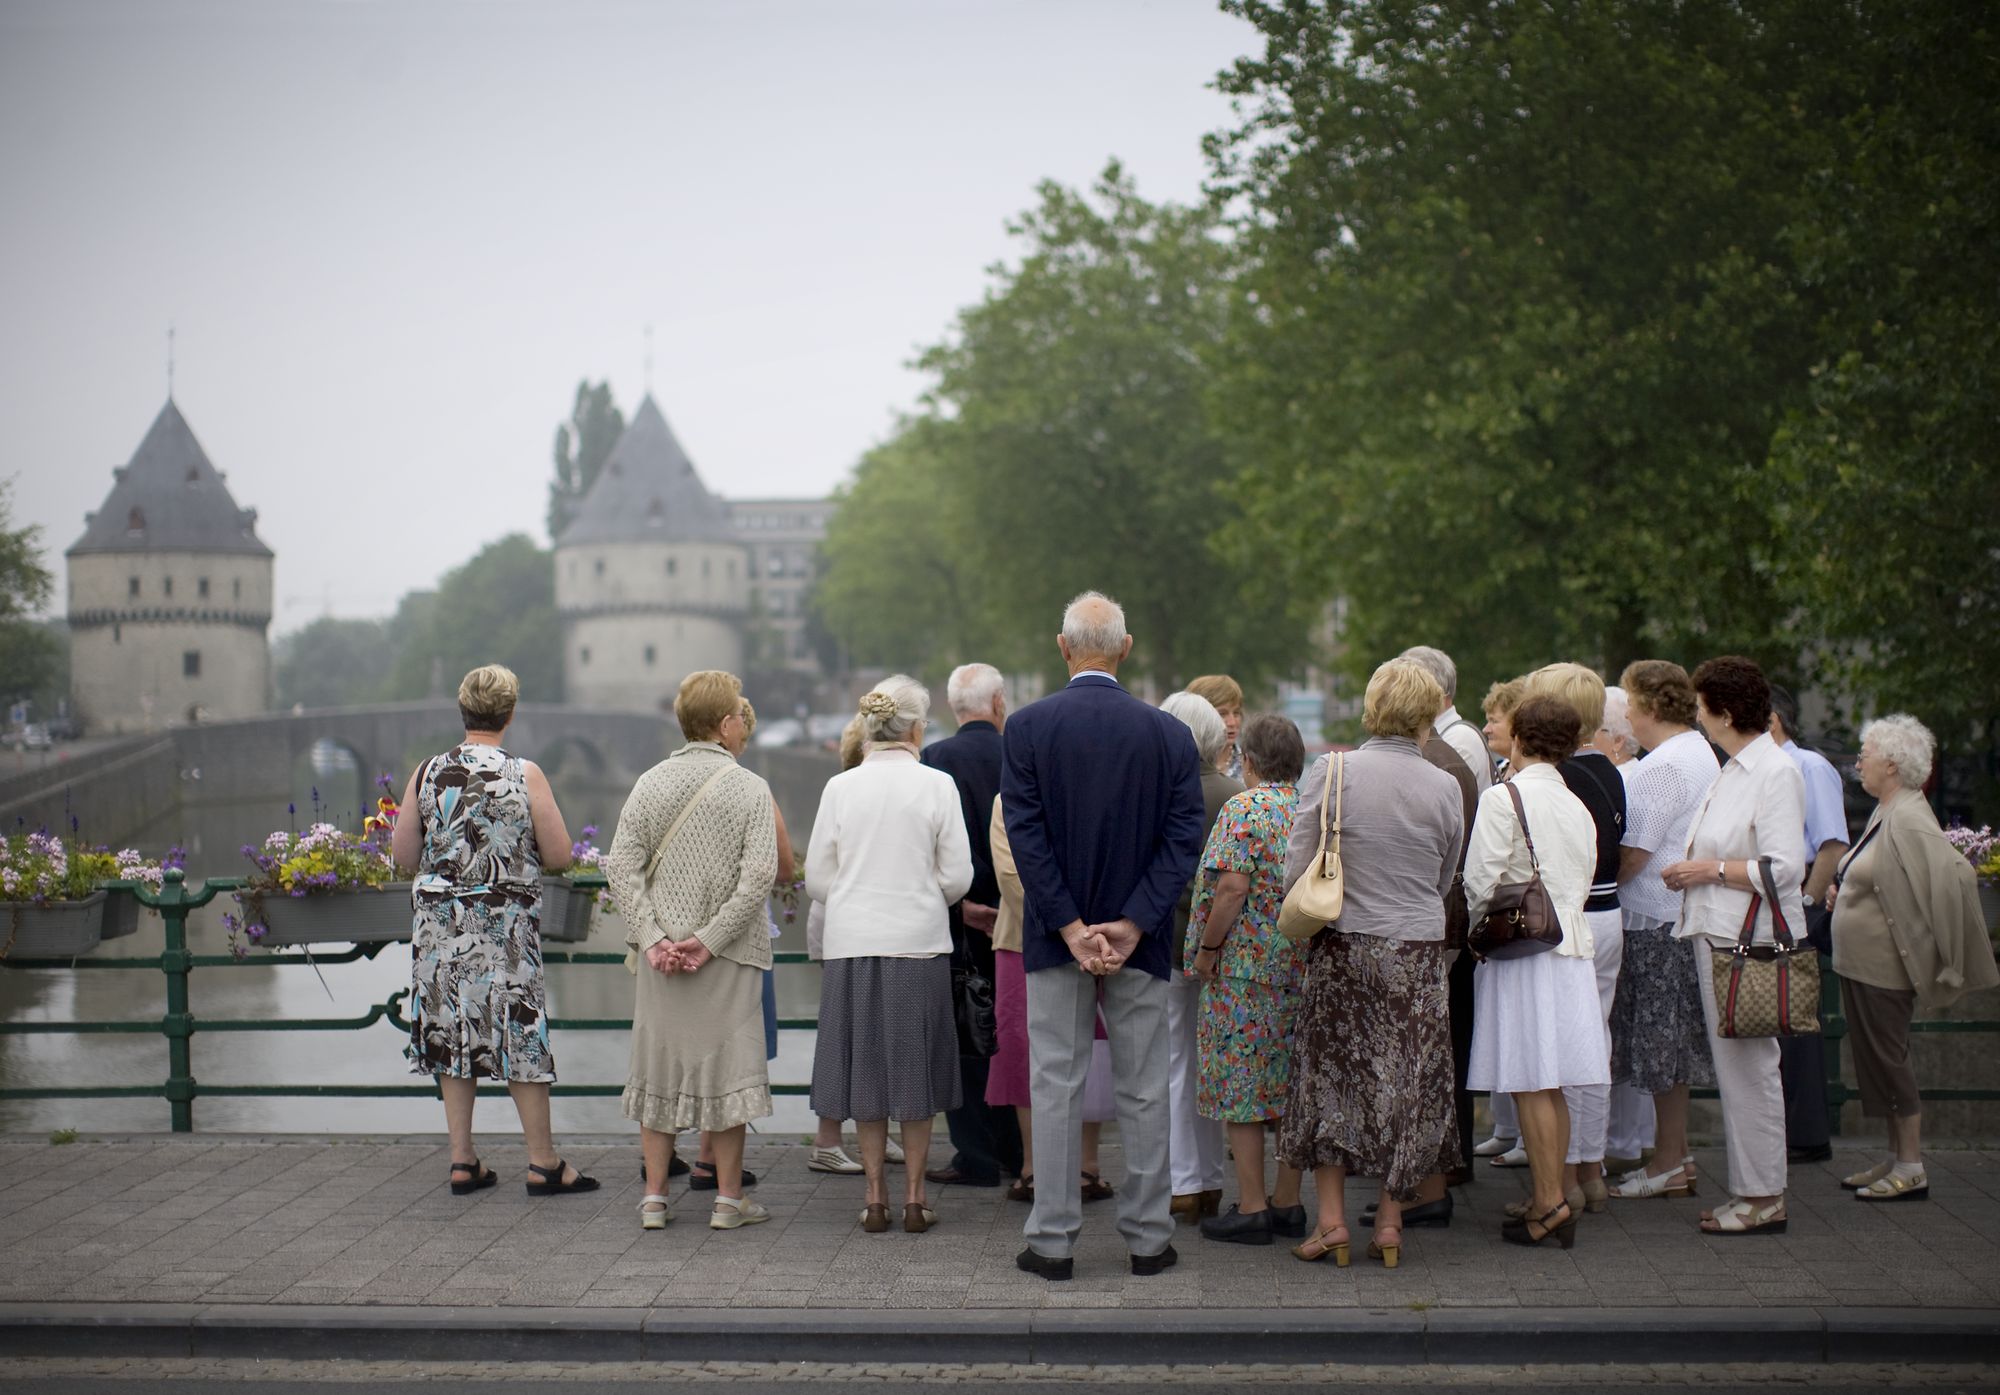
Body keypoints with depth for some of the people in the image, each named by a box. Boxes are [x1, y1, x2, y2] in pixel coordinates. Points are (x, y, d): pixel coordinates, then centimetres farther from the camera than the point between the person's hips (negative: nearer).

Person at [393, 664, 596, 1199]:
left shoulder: (427, 774, -1)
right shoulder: (525, 775, -8)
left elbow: (402, 854, 4)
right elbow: (559, 856, -7)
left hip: (440, 925, 3)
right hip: (506, 923, -3)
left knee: (453, 1033, 10)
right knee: (519, 1033, 4)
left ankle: (463, 1161, 13)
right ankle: (544, 1163, 8)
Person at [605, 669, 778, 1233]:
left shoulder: (651, 783, 2)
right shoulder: (749, 788, -6)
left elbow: (621, 865, -4)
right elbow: (759, 875, -15)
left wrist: (651, 937, -6)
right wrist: (709, 939, -13)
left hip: (660, 954, 3)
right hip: (729, 957, -3)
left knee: (659, 1064, 11)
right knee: (727, 1068, 6)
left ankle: (654, 1197, 15)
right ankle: (728, 1198, 11)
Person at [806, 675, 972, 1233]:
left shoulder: (840, 788, 0)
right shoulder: (937, 785, -5)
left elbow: (817, 878, 3)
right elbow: (958, 876, -4)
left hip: (851, 943, 2)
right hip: (918, 942, -1)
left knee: (865, 1064, 9)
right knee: (916, 1064, 8)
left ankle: (875, 1196, 12)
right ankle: (914, 1196, 10)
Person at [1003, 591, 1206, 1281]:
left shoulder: (1028, 726, -6)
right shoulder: (1169, 732, -2)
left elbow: (1025, 834, -10)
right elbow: (1184, 837, -8)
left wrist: (1071, 928, -10)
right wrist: (1131, 925, -10)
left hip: (1055, 938, -1)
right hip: (1139, 939, 1)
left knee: (1056, 1087, 5)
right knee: (1144, 1089, 9)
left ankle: (1053, 1241, 8)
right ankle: (1148, 1237, 14)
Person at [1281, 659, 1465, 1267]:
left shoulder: (1330, 772, -8)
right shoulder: (1445, 788, -3)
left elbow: (1297, 872, -8)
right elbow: (1444, 882, 8)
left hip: (1343, 948, -1)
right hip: (1419, 954, 1)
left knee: (1329, 1078, 10)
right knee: (1406, 1084, 10)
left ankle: (1331, 1218, 9)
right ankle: (1390, 1222, 14)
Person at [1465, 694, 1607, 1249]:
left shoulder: (1503, 798, -9)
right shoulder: (1578, 808, 12)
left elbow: (1481, 880, -12)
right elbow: (1582, 884, 12)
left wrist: (1481, 927, 4)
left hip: (1522, 951, -7)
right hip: (1572, 947, 7)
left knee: (1530, 1083, -6)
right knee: (1551, 1086, 12)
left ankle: (1549, 1203, -8)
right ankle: (1550, 1195, 17)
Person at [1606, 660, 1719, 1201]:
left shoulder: (1663, 766, -17)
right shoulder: (1700, 754, 15)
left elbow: (1635, 854, -19)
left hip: (1658, 920, -10)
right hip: (1683, 913, 10)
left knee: (1661, 1046, -2)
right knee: (1672, 1046, 15)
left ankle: (1668, 1166, 4)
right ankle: (1676, 1155, 20)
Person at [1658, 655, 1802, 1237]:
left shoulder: (1775, 773, -14)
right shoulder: (1733, 771, 16)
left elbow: (1783, 868, -20)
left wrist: (1712, 869, -14)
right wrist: (1691, 869, 13)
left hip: (1752, 940, -10)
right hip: (1719, 933, 10)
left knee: (1749, 1065, -5)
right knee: (1733, 1064, 12)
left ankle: (1764, 1197, 1)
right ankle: (1750, 1188, 18)